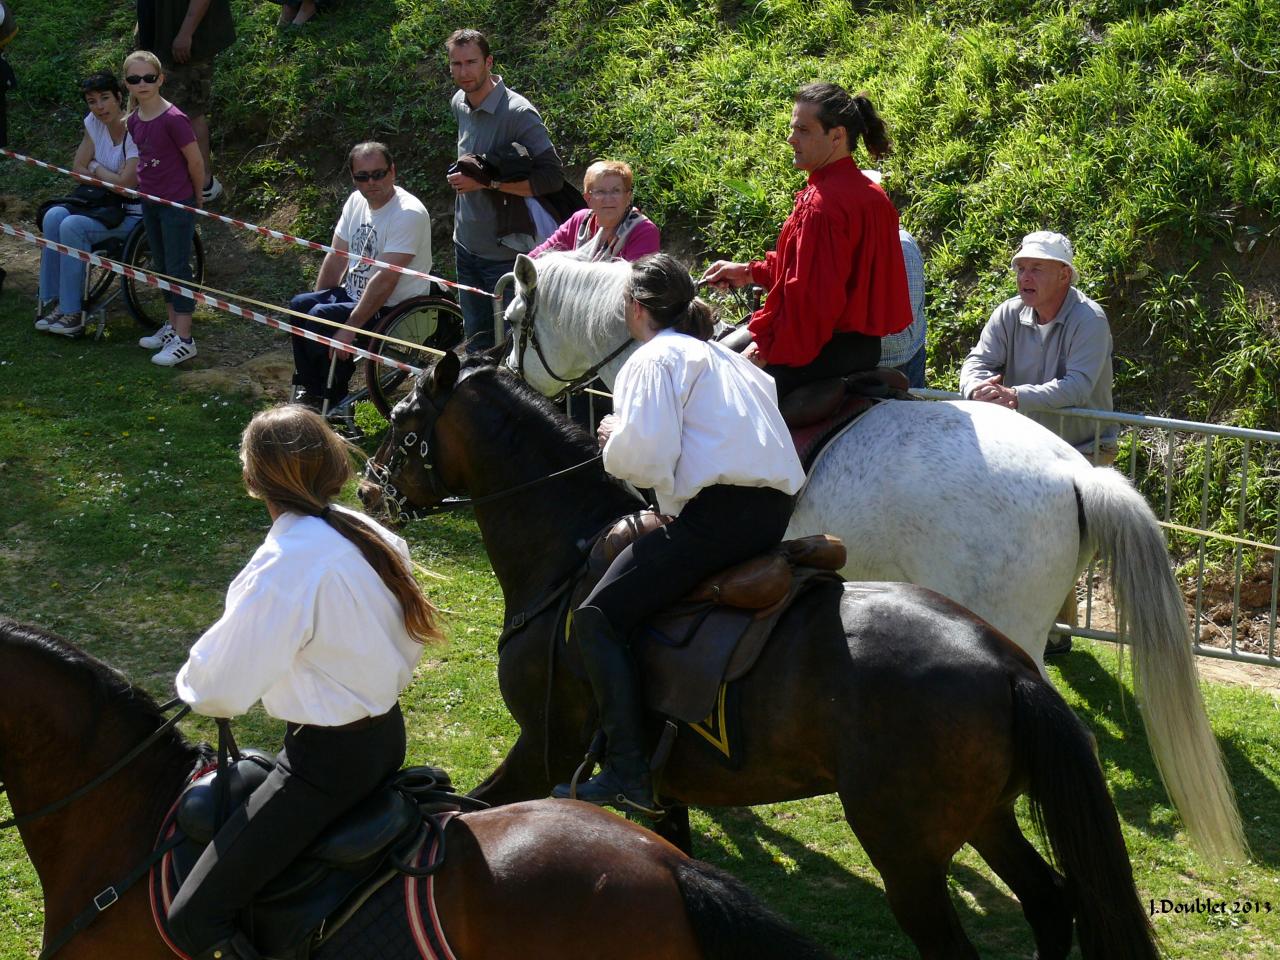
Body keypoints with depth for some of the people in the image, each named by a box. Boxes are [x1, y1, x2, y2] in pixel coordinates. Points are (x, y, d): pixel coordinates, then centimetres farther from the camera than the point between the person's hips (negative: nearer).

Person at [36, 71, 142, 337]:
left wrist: (96, 168, -6)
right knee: (54, 216, -18)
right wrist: (111, 177, -8)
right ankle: (50, 301, -13)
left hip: (133, 214, -7)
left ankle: (72, 313, -19)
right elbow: (78, 169, 8)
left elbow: (125, 183, -24)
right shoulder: (94, 123, 2)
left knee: (72, 226, -26)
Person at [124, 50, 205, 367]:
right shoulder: (134, 121, 1)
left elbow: (195, 162, -14)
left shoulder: (173, 119, -22)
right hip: (150, 202, 8)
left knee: (177, 267, -2)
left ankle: (184, 340, 5)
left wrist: (196, 199, -3)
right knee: (161, 266, 17)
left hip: (178, 203, -8)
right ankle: (173, 326, 31)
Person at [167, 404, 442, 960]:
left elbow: (220, 690, -19)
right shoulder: (374, 537, -1)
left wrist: (191, 684, 3)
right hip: (387, 733, 9)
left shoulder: (283, 567, -24)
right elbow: (406, 645, 11)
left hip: (327, 758, -9)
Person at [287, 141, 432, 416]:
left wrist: (350, 327, -27)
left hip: (393, 308, -8)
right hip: (353, 293, 9)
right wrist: (319, 301, 6)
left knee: (322, 319, -23)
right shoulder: (356, 202, 4)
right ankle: (309, 389, 5)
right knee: (300, 305, -7)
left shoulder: (409, 214, -23)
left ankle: (334, 403, -5)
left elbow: (385, 280, -27)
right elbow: (336, 258, 12)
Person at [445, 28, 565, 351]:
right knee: (476, 342, 17)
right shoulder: (459, 104, 5)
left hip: (505, 252, -7)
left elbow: (552, 177, -24)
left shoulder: (518, 113, -19)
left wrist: (486, 181, -26)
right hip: (467, 246, 7)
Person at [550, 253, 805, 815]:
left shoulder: (655, 359, -1)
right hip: (775, 512, 10)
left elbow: (644, 455, -16)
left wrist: (614, 442, 8)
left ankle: (628, 775, -18)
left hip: (717, 513, -9)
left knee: (597, 618, -7)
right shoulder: (725, 358, 27)